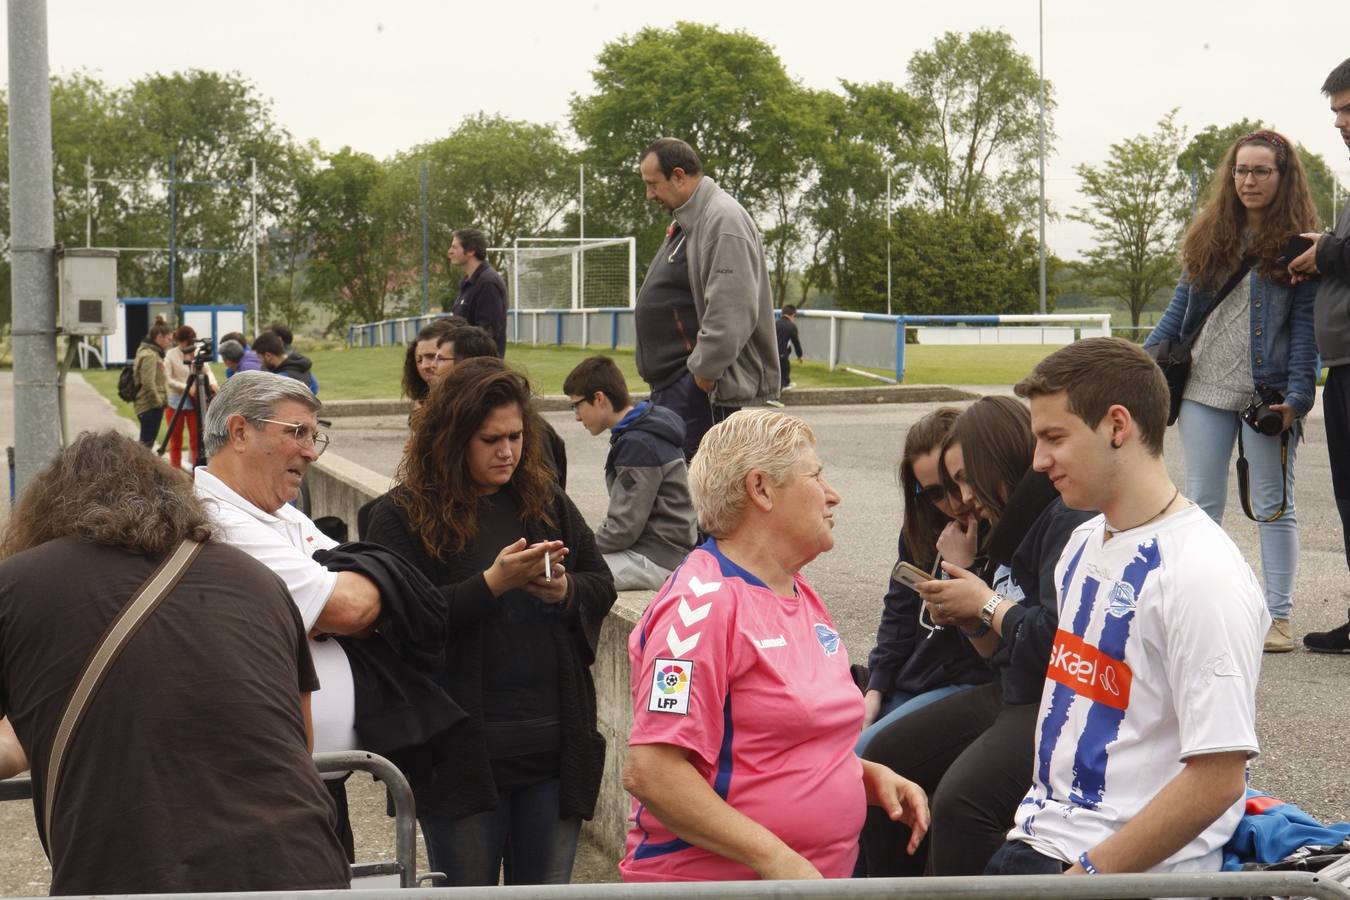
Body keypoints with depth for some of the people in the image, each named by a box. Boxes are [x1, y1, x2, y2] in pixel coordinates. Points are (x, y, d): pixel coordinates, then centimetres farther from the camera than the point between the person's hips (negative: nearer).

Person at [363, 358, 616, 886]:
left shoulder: (546, 501, 10)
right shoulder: (403, 516, -4)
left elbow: (602, 585, 13)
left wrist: (565, 590, -9)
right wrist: (493, 583, -22)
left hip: (556, 744, 4)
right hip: (465, 752, -4)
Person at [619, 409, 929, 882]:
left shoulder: (803, 596, 10)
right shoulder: (702, 603, -17)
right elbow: (650, 771, -24)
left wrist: (871, 775, 3)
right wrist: (776, 860, -25)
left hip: (818, 874, 8)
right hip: (710, 877, -8)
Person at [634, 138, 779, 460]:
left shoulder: (724, 221, -16)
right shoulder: (687, 222, 19)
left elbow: (731, 312, -25)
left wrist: (705, 372, -22)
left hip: (702, 386, -11)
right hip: (673, 381, 11)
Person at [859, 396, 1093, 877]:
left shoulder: (1069, 520, -16)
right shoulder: (1013, 527, 15)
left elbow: (1058, 641, -27)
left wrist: (987, 603, -10)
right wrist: (961, 574, 7)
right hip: (1013, 694, 11)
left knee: (962, 800, -31)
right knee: (882, 758, 10)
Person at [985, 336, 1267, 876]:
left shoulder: (1203, 574, -15)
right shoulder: (1084, 543, 12)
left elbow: (1217, 779, -19)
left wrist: (1084, 873, -16)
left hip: (1137, 870, -8)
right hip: (1042, 836, 8)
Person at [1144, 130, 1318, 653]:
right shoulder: (1212, 237, 9)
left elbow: (1306, 326, -7)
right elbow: (1181, 307, 14)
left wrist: (1296, 395, -15)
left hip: (1267, 395, -4)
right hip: (1205, 389, 4)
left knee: (1273, 506, 4)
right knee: (1201, 503, 8)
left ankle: (1277, 616, 10)